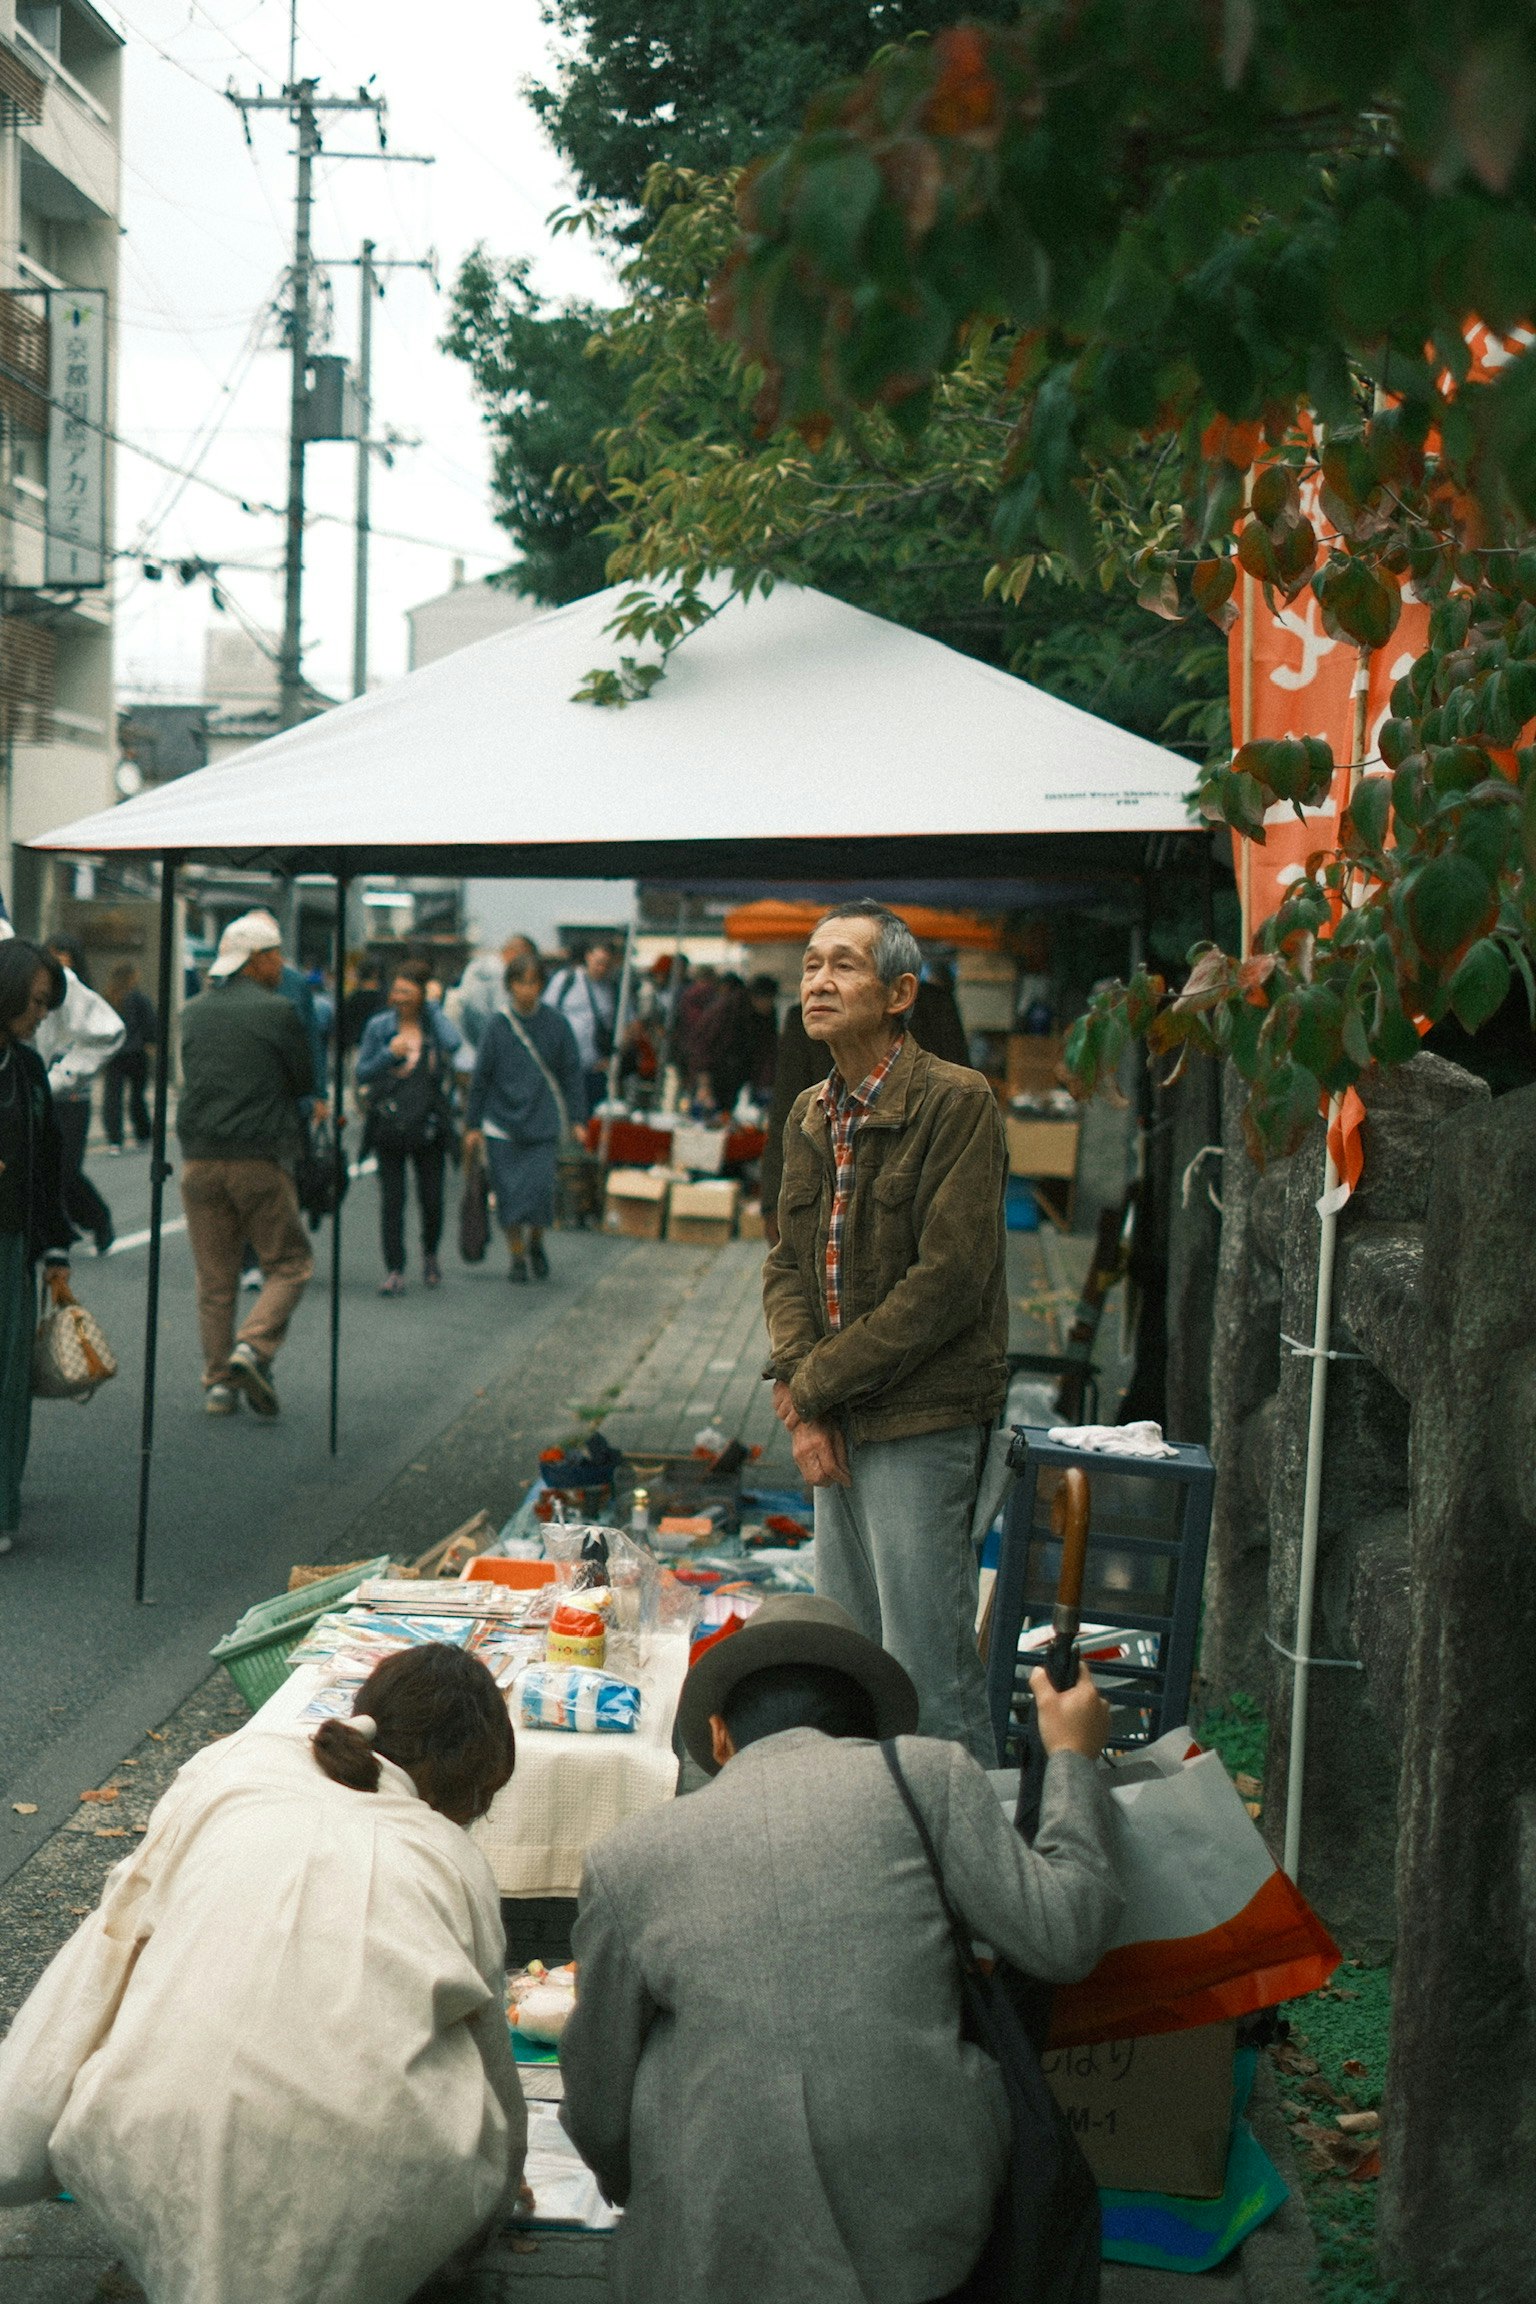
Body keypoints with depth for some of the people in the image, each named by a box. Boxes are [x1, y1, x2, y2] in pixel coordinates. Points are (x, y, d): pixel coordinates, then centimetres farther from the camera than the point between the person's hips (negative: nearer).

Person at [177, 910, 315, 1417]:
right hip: (260, 1160, -5)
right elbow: (305, 1081, 1)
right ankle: (254, 1347, -13)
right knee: (290, 1263, 7)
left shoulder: (193, 1011, 9)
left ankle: (218, 1381, 9)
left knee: (214, 1278, 10)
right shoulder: (277, 1011, -7)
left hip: (199, 1159, 5)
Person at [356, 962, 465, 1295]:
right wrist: (390, 1054, -11)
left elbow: (453, 1043, -20)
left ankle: (430, 1254, 30)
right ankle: (395, 1270, 1)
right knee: (391, 1199, -3)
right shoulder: (379, 1026, 4)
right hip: (388, 1124, 0)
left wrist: (431, 1006, -9)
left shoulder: (435, 1022, 3)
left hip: (428, 1126, 0)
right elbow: (361, 1073, 5)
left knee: (431, 1198, 4)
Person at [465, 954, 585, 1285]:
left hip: (543, 1124, -1)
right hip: (502, 1124, 1)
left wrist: (576, 1119, 0)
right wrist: (473, 1126, 5)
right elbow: (481, 1078, 6)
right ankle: (516, 1255, 18)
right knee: (508, 1192, 1)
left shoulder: (556, 1025, 2)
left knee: (540, 1188, -10)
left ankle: (535, 1242, 18)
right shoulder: (498, 1027, 1)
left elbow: (572, 1074, 6)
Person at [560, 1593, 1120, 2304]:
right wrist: (1072, 1758, 16)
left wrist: (635, 2193, 35)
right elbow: (1064, 1937, 2)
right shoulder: (927, 1773, 3)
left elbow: (598, 2109, 12)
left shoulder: (624, 1858, 7)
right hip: (930, 2239, 0)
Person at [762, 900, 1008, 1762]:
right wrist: (804, 1410, -4)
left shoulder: (956, 1102, -12)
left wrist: (815, 1383, -12)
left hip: (923, 1428, -7)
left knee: (929, 1674, -4)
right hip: (839, 1428, 8)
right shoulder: (811, 1117, 12)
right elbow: (789, 1263, 13)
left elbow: (948, 1282, -17)